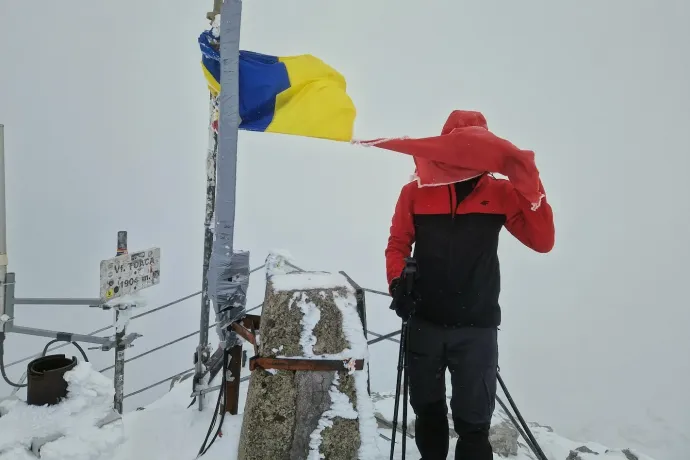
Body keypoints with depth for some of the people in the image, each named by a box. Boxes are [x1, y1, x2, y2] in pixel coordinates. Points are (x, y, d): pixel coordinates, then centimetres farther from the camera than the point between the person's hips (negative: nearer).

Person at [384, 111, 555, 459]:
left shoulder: (501, 193, -1)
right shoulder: (416, 191, -2)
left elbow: (542, 242, -5)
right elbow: (398, 244, 5)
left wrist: (531, 188, -16)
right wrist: (397, 282, -12)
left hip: (477, 326, -1)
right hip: (424, 322, 2)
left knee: (473, 421, 3)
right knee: (427, 410, 20)